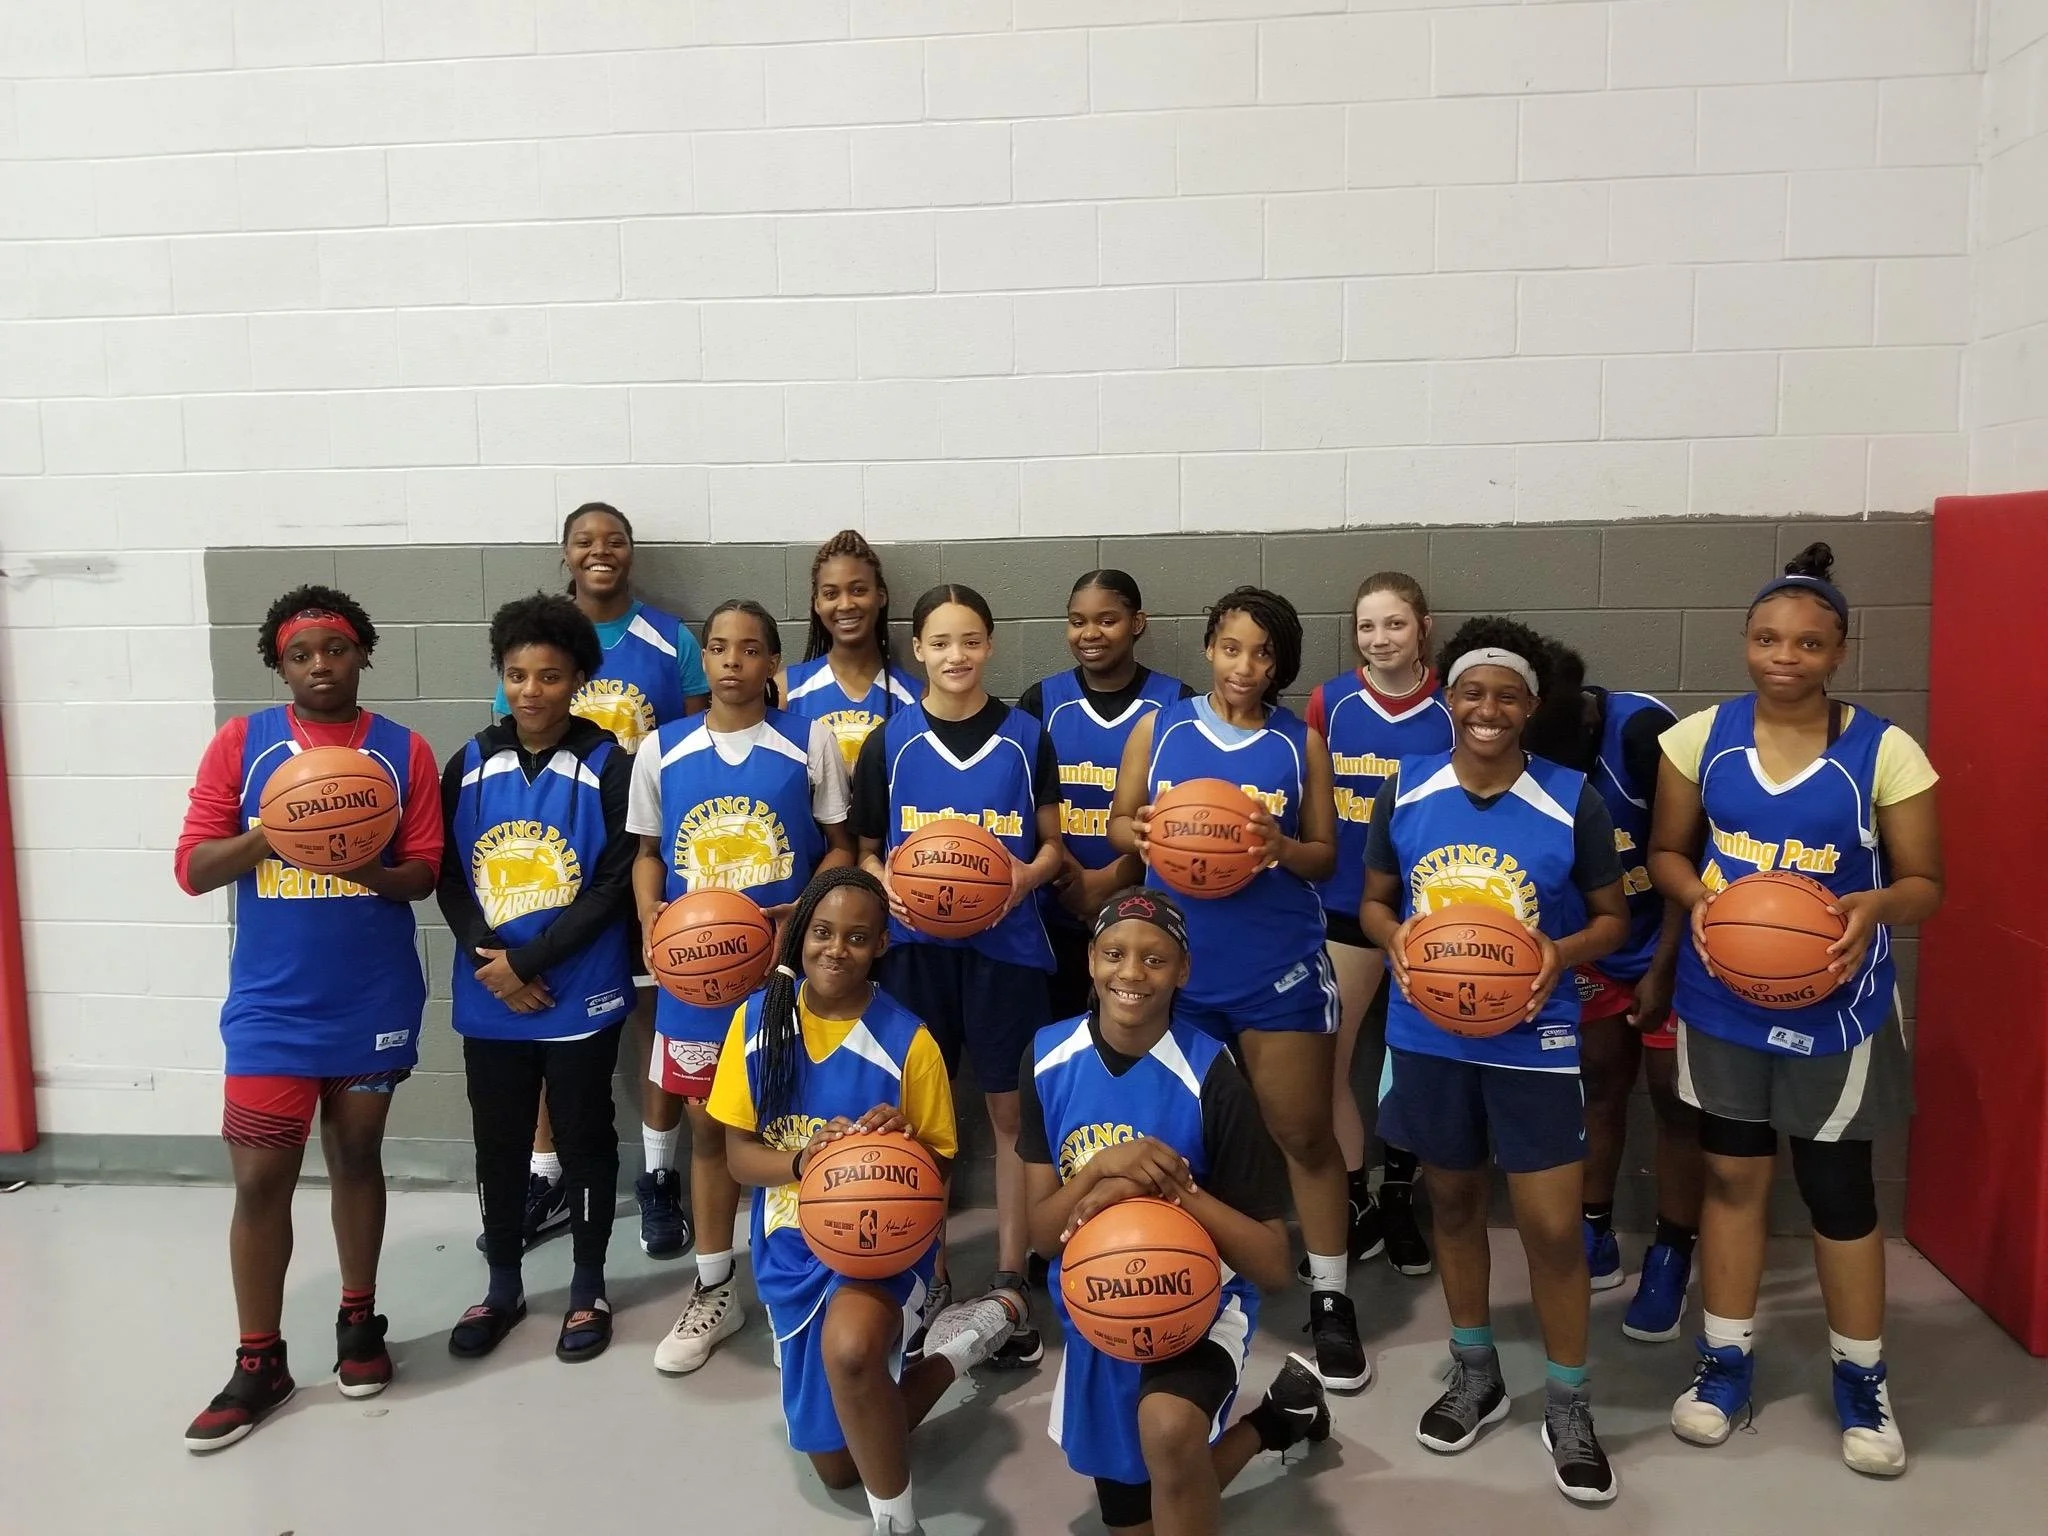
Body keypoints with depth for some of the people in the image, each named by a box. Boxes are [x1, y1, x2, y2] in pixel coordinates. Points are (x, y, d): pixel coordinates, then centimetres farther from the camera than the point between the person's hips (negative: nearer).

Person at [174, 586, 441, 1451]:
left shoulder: (404, 752, 0)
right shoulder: (241, 743, -1)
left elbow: (424, 874, -1)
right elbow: (193, 869, -4)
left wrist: (364, 867, -22)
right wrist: (271, 832, -21)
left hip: (374, 1002, 1)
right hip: (270, 1004, 0)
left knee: (356, 1157, 14)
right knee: (260, 1178, 0)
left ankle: (359, 1322, 31)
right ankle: (259, 1363, 15)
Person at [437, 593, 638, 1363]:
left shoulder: (609, 766, -9)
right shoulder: (470, 764, 3)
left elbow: (616, 883, -12)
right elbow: (447, 872, 3)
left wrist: (528, 961, -15)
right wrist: (487, 957, -12)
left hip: (580, 995, -3)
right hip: (489, 999, 4)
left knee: (583, 1139, 9)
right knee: (497, 1144, 14)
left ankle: (589, 1290, 26)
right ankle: (502, 1286, 32)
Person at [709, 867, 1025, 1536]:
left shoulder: (908, 1040, -13)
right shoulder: (758, 1019, -6)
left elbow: (937, 1168, -4)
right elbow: (739, 1155, -3)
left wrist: (902, 1142, -27)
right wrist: (806, 1160, -24)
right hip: (792, 1244, 4)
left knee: (849, 1348, -39)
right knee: (837, 1466, 12)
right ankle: (965, 1337, 34)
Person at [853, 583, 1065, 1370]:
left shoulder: (1025, 737, 1)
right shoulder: (889, 741, 1)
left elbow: (1053, 844, 6)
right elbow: (864, 851, 5)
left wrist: (1026, 877, -15)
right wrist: (889, 886, -15)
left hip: (1007, 945, 0)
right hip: (916, 946, 1)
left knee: (1011, 1110, 5)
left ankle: (1009, 1283, 17)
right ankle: (930, 1280, 23)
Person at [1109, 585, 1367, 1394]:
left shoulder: (1301, 742, 0)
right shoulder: (1158, 728, 2)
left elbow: (1326, 856, 1)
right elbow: (1119, 823, 5)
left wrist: (1282, 848, -20)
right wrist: (1138, 833, -17)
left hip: (1279, 964, -1)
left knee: (1305, 1135, 5)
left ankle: (1331, 1301, 20)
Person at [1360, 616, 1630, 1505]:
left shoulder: (1572, 801, -8)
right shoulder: (1405, 790, -3)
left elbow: (1613, 916, 0)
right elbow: (1374, 900, 7)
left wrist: (1563, 953, -20)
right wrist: (1395, 941, -15)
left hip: (1534, 1039, -2)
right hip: (1428, 1033, 3)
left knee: (1553, 1225, 0)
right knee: (1453, 1199, 17)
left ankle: (1569, 1408, 22)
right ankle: (1475, 1372, 38)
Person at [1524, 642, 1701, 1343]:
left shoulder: (1642, 729, -27)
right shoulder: (1530, 754, -13)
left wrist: (1663, 968, -17)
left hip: (1673, 943, -4)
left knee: (1674, 1093, 2)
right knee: (1599, 1081, 10)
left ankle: (1670, 1258, 14)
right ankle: (1595, 1237, 24)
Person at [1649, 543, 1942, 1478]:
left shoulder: (1885, 752, -11)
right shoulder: (1701, 737, -4)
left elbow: (1924, 884, -4)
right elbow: (1666, 851, 4)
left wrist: (1873, 909, -27)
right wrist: (1698, 897, -17)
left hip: (1836, 1006, -2)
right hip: (1721, 997, 2)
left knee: (1837, 1187, 9)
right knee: (1732, 1173, 13)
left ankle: (1861, 1379, 30)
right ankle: (1726, 1361, 30)